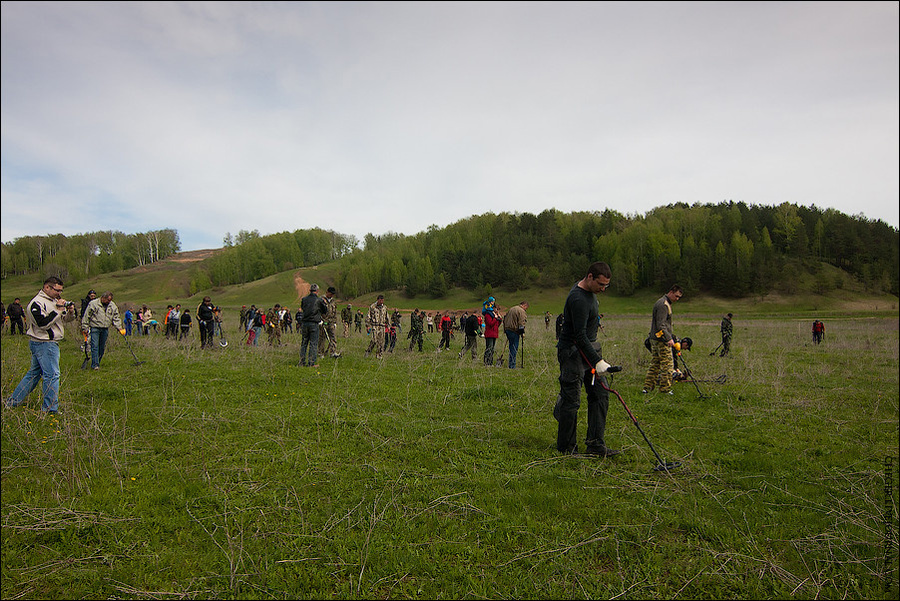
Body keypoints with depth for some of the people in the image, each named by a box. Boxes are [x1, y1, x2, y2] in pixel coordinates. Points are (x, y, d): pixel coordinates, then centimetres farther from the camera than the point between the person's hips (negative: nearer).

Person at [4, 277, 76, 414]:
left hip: (50, 343, 10)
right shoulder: (37, 303, -14)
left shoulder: (54, 300, 15)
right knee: (52, 375, -7)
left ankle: (12, 402, 27)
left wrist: (70, 312, -2)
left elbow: (67, 319, 20)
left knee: (33, 373, 17)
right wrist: (58, 310, -21)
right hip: (44, 344, -10)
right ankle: (50, 409, 0)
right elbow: (43, 324, -24)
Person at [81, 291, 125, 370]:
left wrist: (119, 328, 1)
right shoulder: (93, 304, -4)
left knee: (102, 347, 8)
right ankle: (95, 365, -9)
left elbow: (116, 318, 13)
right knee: (95, 346, -9)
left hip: (105, 329, 4)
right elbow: (86, 316, 0)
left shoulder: (113, 306, 8)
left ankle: (96, 363, 20)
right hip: (95, 328, -4)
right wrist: (85, 328, -3)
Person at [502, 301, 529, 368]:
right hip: (514, 331, -9)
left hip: (507, 329, 9)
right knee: (514, 348, -4)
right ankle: (512, 366, -4)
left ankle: (511, 364, 18)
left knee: (511, 347, 16)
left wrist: (505, 330, 24)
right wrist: (522, 332, -13)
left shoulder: (512, 309, 20)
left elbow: (505, 319, 23)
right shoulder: (521, 311, -9)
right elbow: (521, 322, -18)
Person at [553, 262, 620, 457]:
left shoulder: (589, 291, 9)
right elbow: (579, 336, -26)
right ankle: (566, 448, 11)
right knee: (572, 400, -4)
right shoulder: (578, 299, -23)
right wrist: (597, 361, -29)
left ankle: (596, 445, 9)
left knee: (601, 393, 5)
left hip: (589, 348, 10)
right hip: (572, 351, -10)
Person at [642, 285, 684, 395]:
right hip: (662, 340, -10)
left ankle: (647, 387, 13)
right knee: (668, 365, -3)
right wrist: (669, 338, -25)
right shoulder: (663, 305, -16)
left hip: (654, 339, 10)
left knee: (655, 364, 12)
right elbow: (661, 325, -22)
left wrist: (671, 335, 25)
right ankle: (665, 389, 2)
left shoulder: (664, 303, 18)